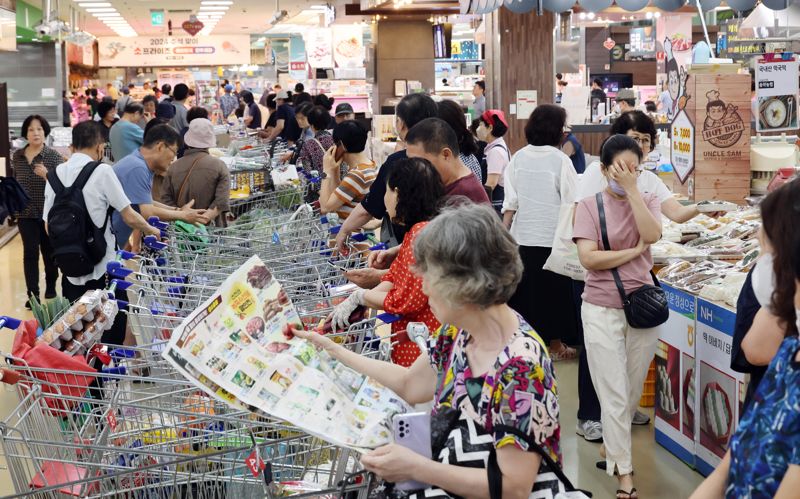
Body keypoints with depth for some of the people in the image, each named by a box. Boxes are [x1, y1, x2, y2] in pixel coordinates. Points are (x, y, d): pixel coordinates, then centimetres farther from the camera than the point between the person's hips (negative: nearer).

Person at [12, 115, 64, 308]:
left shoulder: (53, 155, -8)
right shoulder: (17, 156, 3)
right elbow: (14, 183, 14)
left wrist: (46, 174, -32)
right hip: (25, 213, 2)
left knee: (49, 251, 11)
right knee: (30, 252, -3)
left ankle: (51, 288, 29)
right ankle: (32, 294, -2)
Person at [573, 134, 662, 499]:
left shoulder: (647, 201, 4)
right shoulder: (589, 205, -4)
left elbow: (652, 235, -18)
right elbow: (588, 258, -15)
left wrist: (632, 189, -18)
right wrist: (635, 251, -13)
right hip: (602, 310, -3)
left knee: (633, 391, 14)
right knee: (614, 395, -2)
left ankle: (610, 447, 36)